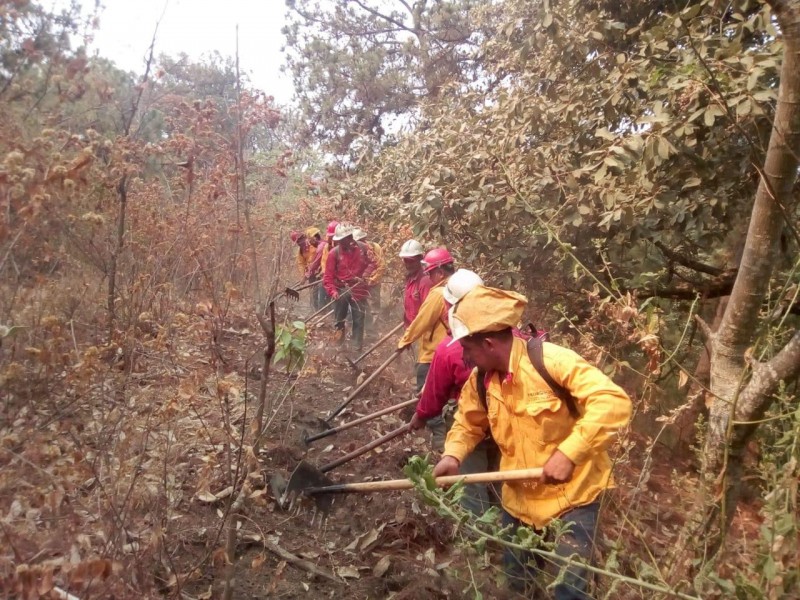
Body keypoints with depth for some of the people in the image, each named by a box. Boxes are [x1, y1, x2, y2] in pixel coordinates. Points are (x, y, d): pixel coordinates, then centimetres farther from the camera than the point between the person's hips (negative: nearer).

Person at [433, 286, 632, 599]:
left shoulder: (550, 360, -26)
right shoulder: (481, 379, -5)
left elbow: (614, 403, -32)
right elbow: (468, 422, 11)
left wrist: (568, 454, -35)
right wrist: (453, 456, -8)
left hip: (571, 495, -6)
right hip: (518, 498, 7)